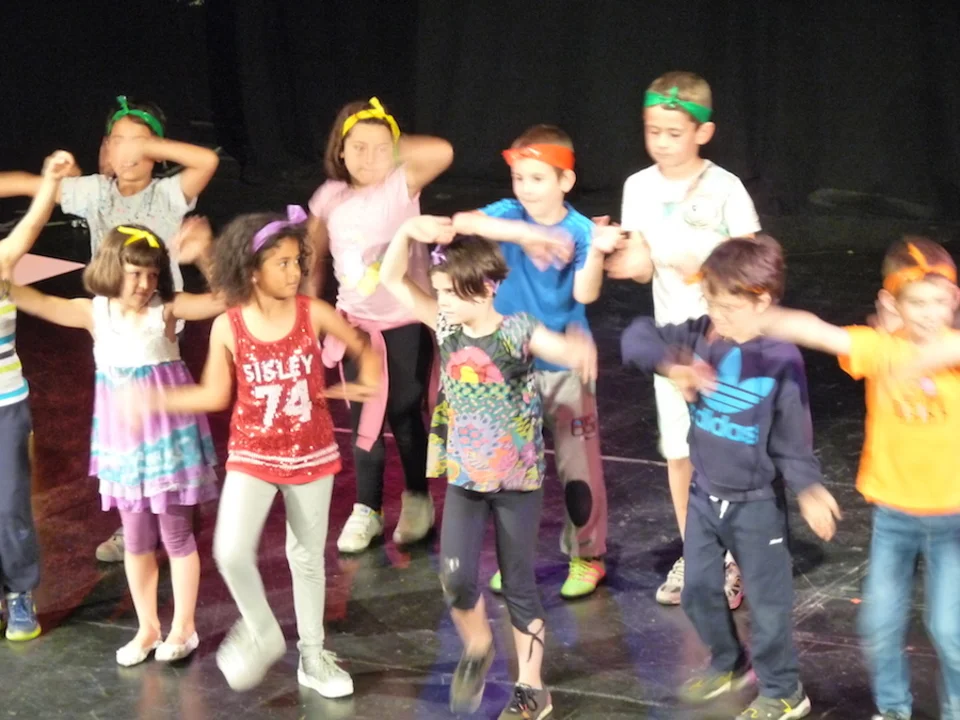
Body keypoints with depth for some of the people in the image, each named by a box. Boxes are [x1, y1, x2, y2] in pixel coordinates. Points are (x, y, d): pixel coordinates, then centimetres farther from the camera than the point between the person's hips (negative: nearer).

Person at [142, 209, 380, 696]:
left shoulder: (313, 313, -11)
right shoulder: (227, 327, -13)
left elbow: (363, 347, 5)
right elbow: (216, 395, -1)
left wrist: (369, 381, -14)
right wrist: (153, 399, -9)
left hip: (311, 455, 1)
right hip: (251, 457, -1)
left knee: (307, 557, 13)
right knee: (231, 551, -17)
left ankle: (313, 657, 31)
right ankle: (262, 632, 11)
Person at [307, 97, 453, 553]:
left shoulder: (401, 185, -12)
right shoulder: (330, 198, -3)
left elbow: (442, 152, -29)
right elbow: (314, 256, 10)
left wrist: (393, 148, -17)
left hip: (406, 323, -3)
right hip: (356, 324, 3)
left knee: (406, 417, 10)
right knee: (364, 422, 10)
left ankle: (417, 500, 30)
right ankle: (366, 510, 23)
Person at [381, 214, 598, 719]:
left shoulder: (518, 331, -14)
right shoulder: (446, 326, -3)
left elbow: (564, 348, -30)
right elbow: (392, 279, -3)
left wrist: (580, 349, -55)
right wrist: (408, 232, -21)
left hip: (518, 479, -3)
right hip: (465, 477, 3)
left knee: (518, 585, 7)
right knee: (455, 580, -8)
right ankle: (477, 648, 23)